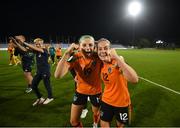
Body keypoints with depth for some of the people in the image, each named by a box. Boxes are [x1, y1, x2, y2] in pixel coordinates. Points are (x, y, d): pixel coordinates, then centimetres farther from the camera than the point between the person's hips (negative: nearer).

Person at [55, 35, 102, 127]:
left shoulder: (98, 57, -23)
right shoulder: (75, 58, -24)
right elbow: (58, 75, -35)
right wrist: (67, 53, -41)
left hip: (96, 91, 0)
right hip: (81, 90, 0)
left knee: (96, 113, 28)